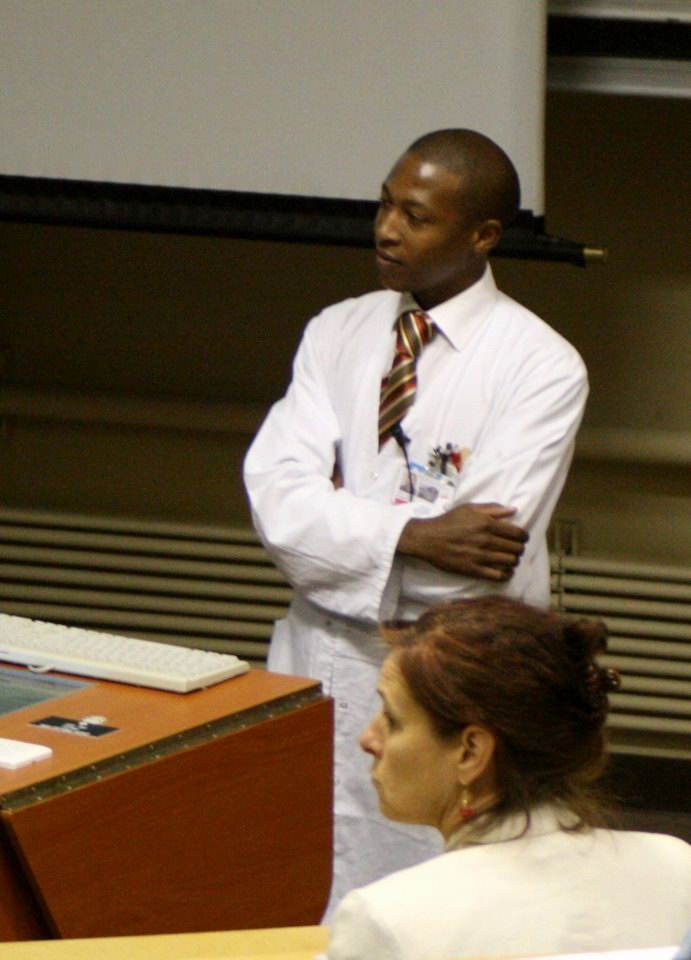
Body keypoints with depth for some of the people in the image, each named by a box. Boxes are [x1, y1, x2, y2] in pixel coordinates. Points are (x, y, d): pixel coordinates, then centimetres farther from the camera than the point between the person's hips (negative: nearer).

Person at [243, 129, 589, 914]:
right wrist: (413, 534, -19)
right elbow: (278, 502, -6)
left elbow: (481, 559, -17)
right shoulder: (338, 332, 6)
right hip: (318, 655, 4)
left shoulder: (541, 367, -8)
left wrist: (343, 526, -10)